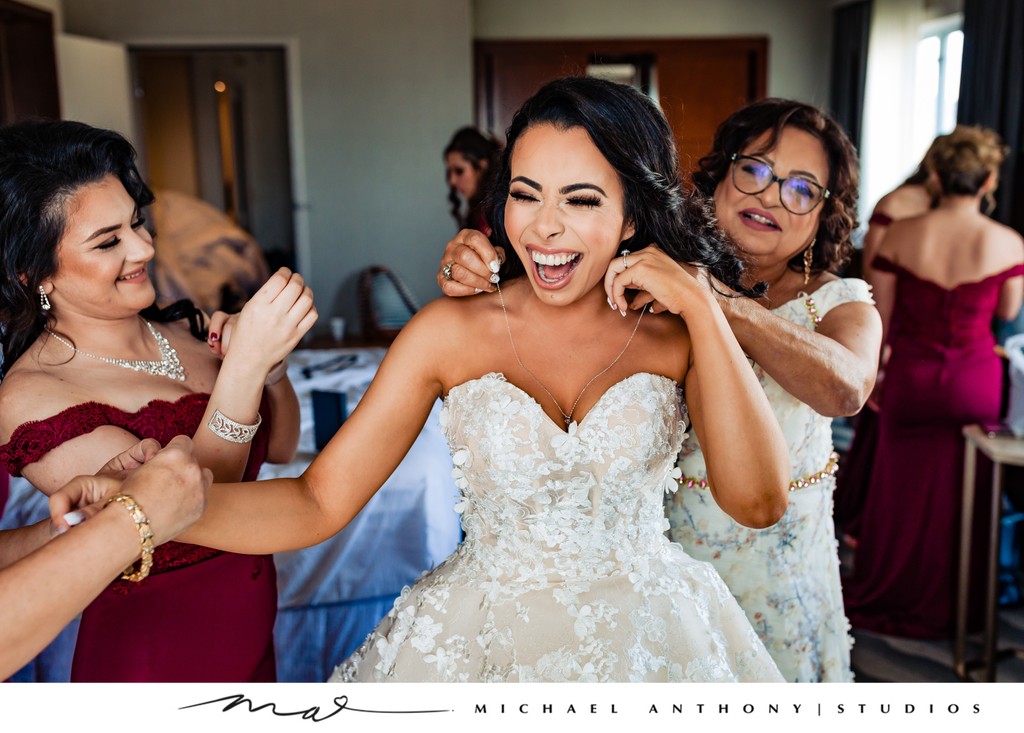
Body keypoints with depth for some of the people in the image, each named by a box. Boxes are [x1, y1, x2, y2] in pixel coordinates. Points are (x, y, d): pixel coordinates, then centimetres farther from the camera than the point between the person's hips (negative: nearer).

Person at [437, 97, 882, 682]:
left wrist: (713, 302, -41)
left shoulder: (840, 304, -6)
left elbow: (845, 389, -29)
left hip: (778, 566, 0)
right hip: (656, 554, 1)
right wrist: (476, 274, -32)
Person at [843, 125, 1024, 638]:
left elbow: (878, 318, -4)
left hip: (910, 379, 0)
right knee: (959, 494, 16)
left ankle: (882, 601, 32)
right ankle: (945, 609, 33)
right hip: (974, 383, 0)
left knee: (899, 489, 16)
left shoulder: (900, 235, -9)